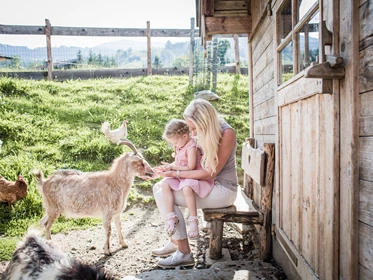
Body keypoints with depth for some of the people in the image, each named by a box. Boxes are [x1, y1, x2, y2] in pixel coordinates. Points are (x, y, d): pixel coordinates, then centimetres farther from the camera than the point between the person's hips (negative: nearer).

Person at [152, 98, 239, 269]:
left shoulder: (226, 133, -21)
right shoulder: (206, 132, 2)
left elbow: (211, 172, -21)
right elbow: (198, 163, 10)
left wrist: (176, 174, -17)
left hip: (222, 189, -9)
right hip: (208, 183, 9)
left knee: (163, 196, -18)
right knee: (159, 188, 2)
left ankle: (184, 253, -12)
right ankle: (175, 242, 8)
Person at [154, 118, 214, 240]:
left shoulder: (192, 147, -17)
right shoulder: (179, 147, 11)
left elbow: (190, 168, -20)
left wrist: (172, 167, -13)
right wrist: (167, 167, -1)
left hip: (194, 177, -9)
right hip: (180, 177, 9)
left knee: (187, 188, -38)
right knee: (165, 184, -13)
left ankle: (193, 221, -25)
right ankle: (171, 217, -15)